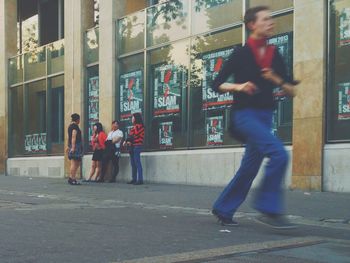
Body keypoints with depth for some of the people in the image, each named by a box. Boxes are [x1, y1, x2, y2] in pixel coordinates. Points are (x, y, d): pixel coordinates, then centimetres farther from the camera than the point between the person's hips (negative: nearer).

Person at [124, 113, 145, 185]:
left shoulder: (139, 126, -5)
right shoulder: (134, 126, 23)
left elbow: (136, 136, -12)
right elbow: (130, 136, 19)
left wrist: (127, 141, -5)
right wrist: (127, 141, -1)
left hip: (137, 146, -9)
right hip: (132, 147, 10)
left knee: (137, 163, -13)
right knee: (133, 164, 9)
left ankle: (140, 180, -16)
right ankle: (134, 179, 12)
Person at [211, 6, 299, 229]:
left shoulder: (275, 56, 10)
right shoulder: (241, 54, -3)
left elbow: (292, 92, 11)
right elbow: (217, 84, -1)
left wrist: (277, 80, -8)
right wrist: (238, 86, -18)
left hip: (265, 116, 6)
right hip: (245, 113, -6)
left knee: (250, 168, 9)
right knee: (279, 154, -25)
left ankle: (223, 209, 24)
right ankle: (269, 209, -17)